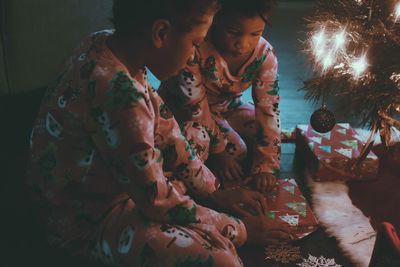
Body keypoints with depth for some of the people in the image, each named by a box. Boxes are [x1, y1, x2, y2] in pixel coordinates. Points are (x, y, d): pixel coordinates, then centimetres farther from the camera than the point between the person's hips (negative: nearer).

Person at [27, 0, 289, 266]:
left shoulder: (108, 43, -9)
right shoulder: (118, 92, -35)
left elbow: (164, 129, 2)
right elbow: (158, 202, -25)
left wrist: (215, 192, 3)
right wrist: (237, 229, -11)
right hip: (86, 219, -9)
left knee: (198, 133, 18)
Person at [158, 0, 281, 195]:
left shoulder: (265, 55, -20)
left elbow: (268, 108, -20)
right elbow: (193, 105, -27)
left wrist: (266, 165, -25)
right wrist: (218, 150, -22)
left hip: (226, 106, 6)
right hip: (182, 110, -5)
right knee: (236, 151, -21)